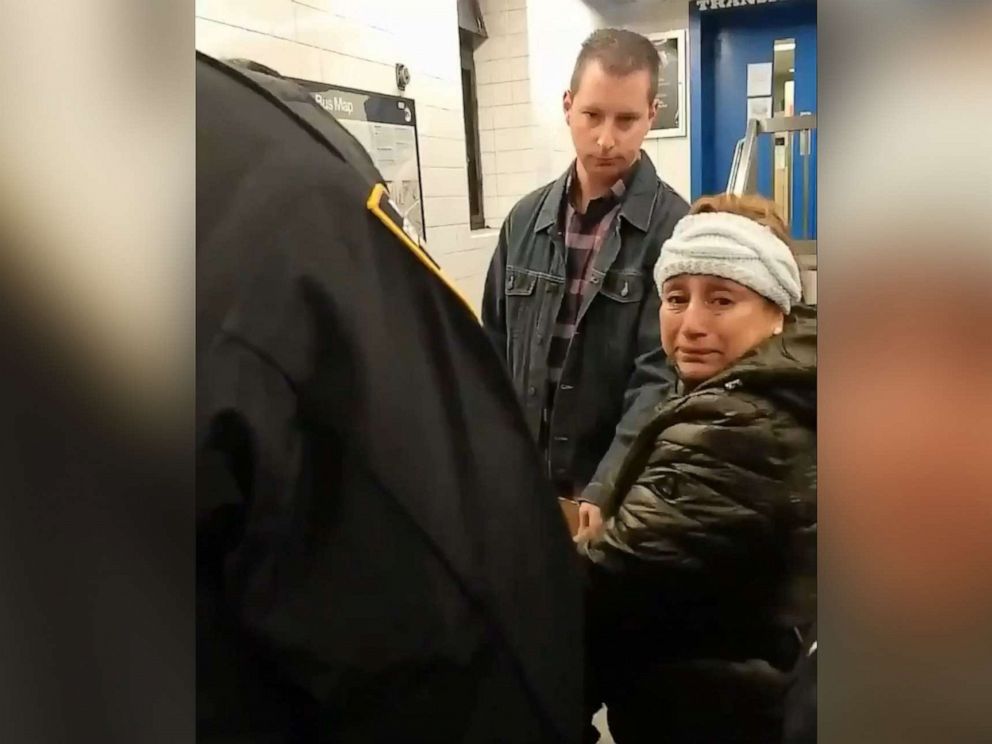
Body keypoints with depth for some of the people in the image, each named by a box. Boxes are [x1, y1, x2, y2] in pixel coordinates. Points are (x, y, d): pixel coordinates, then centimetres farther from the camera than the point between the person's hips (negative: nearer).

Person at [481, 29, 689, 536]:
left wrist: (607, 489, -24)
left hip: (623, 492, -4)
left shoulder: (676, 229, -11)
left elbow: (661, 375, -16)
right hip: (523, 479, 4)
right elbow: (494, 351, 9)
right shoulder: (525, 220, 3)